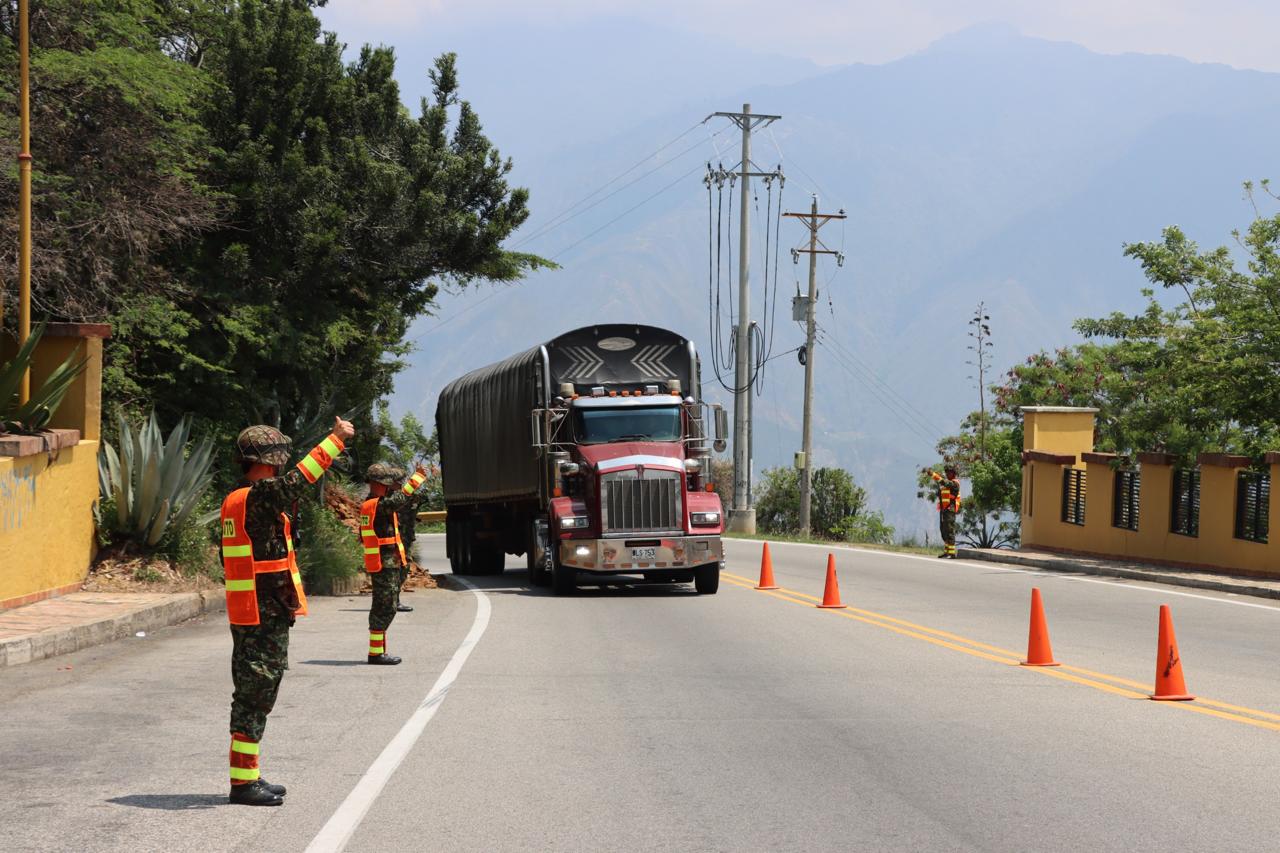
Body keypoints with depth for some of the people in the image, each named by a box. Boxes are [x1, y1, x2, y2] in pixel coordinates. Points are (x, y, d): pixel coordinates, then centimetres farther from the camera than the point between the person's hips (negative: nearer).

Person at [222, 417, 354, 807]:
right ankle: (243, 781, -5)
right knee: (255, 696, -7)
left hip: (246, 613, 10)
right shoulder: (260, 497, -16)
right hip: (267, 613, -10)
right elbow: (301, 477, -21)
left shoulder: (234, 501, 15)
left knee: (252, 694, 15)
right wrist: (337, 438, -13)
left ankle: (247, 777, 21)